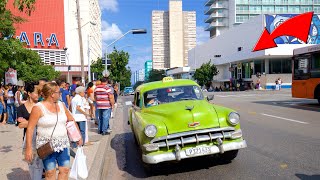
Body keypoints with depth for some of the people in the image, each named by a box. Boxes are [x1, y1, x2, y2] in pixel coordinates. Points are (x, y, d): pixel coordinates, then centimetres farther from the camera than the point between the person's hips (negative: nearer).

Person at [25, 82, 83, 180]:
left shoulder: (61, 105, 6)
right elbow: (30, 128, -12)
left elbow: (72, 120, 14)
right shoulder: (38, 108, -11)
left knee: (65, 170, 6)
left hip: (63, 144, 5)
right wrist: (28, 148, -16)